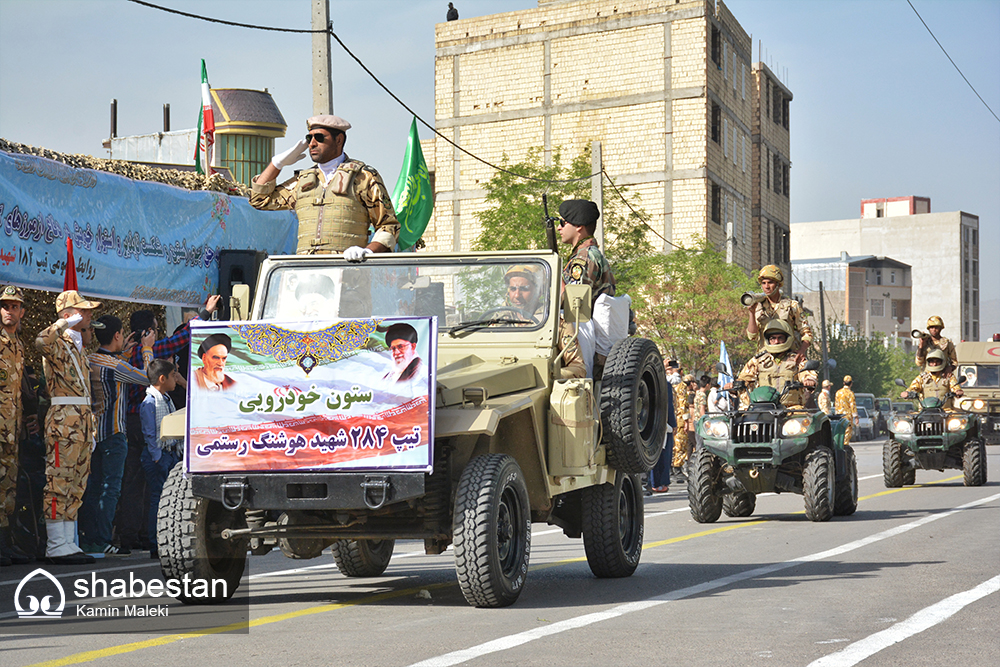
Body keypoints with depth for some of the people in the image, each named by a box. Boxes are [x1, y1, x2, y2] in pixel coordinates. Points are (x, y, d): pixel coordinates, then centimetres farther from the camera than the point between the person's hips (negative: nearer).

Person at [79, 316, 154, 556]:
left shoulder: (90, 360, 7)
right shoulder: (114, 365, -17)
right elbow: (147, 378, -7)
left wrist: (121, 351, 28)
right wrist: (147, 350, 5)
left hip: (94, 431, 8)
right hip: (112, 433, -8)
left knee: (93, 486, 12)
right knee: (110, 488, -5)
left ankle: (88, 539, 15)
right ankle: (101, 542, -6)